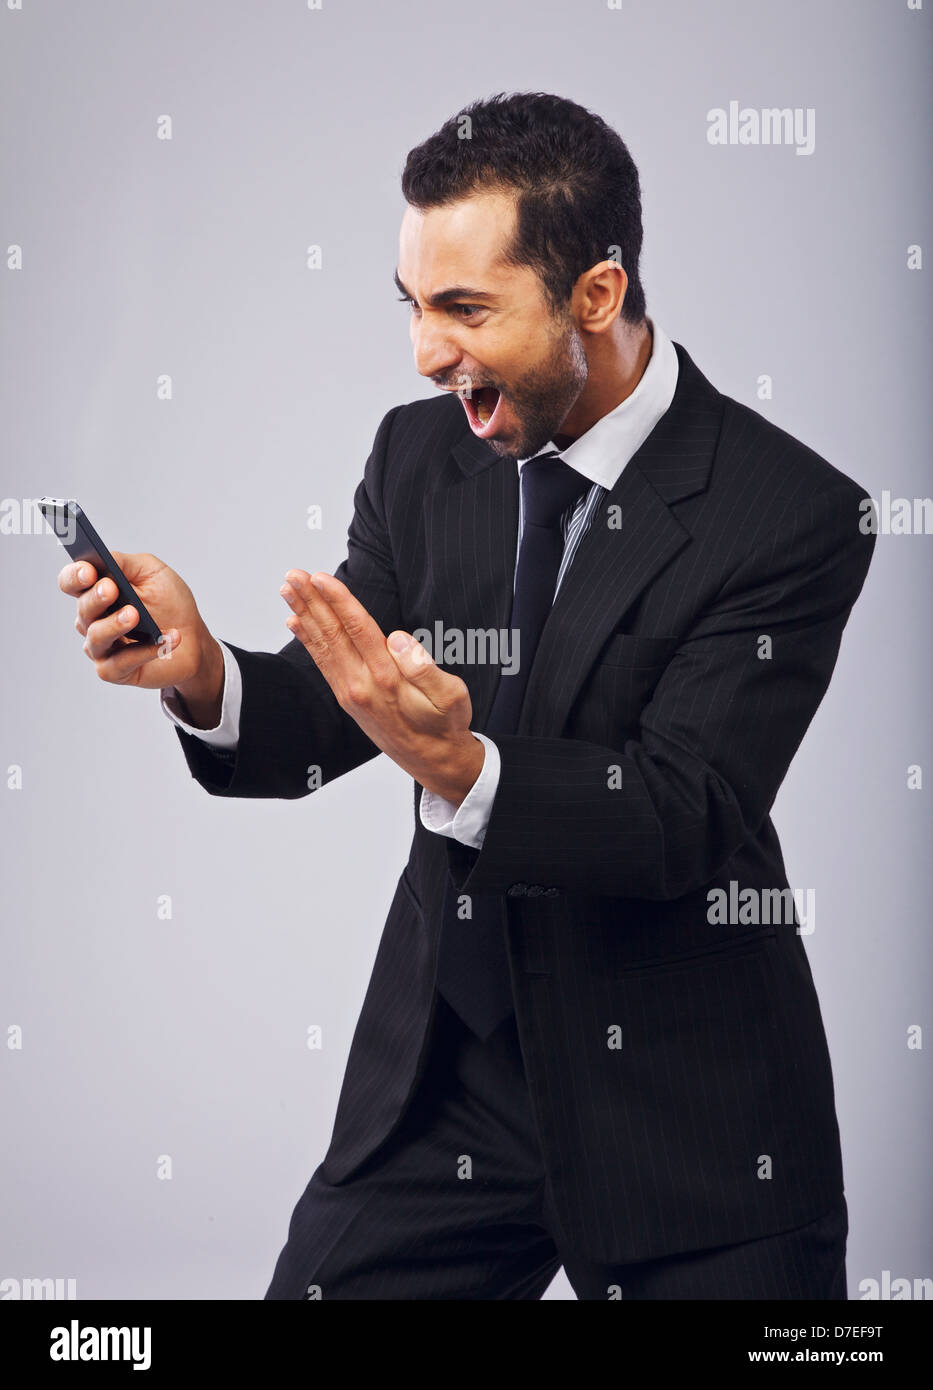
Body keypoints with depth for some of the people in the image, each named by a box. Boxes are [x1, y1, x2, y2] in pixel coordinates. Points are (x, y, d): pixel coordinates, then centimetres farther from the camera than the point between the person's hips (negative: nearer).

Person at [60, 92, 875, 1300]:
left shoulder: (790, 514, -15)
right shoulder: (419, 455, 0)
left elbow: (683, 822, -21)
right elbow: (320, 727, 0)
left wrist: (459, 766, -37)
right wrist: (199, 670, -21)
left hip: (686, 1127, -4)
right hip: (442, 1082, 4)